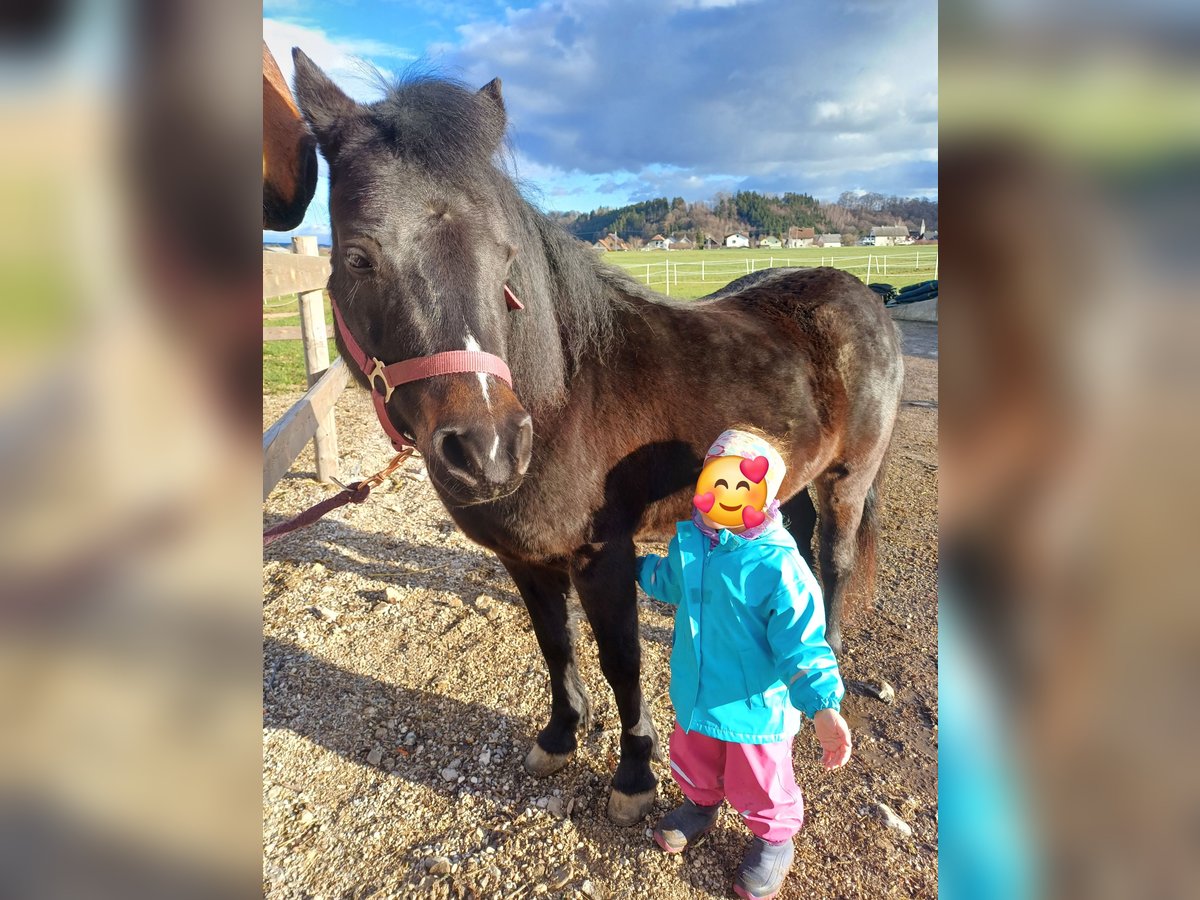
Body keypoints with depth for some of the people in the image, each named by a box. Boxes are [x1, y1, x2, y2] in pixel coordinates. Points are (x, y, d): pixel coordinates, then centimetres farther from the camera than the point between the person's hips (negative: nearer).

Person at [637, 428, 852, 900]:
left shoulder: (779, 566, -29)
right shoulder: (689, 544, -10)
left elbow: (800, 644, -27)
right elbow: (668, 581, 15)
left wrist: (823, 706, -37)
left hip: (755, 706, -5)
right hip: (695, 696, 6)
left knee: (757, 787, 18)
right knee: (692, 764, 30)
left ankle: (773, 841, 49)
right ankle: (700, 806, 62)